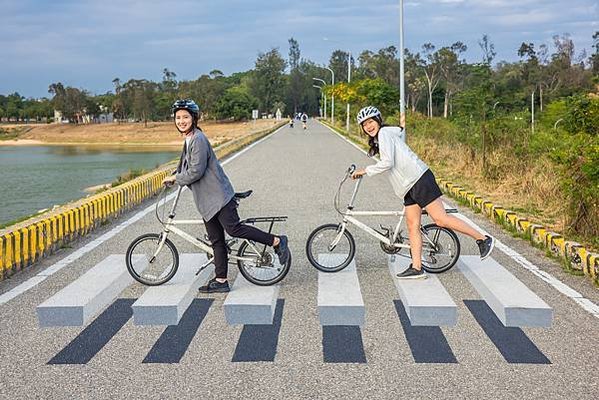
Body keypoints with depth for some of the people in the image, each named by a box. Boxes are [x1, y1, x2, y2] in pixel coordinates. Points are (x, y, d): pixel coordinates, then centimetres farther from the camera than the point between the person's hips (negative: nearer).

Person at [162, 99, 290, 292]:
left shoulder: (198, 139, -14)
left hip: (218, 195, -10)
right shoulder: (188, 140, 17)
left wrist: (175, 178, -6)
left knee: (233, 229, -15)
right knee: (216, 240, 9)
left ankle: (276, 241, -4)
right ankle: (220, 281, 13)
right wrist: (173, 177, 19)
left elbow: (196, 172, -19)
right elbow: (184, 166, 33)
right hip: (206, 200, 10)